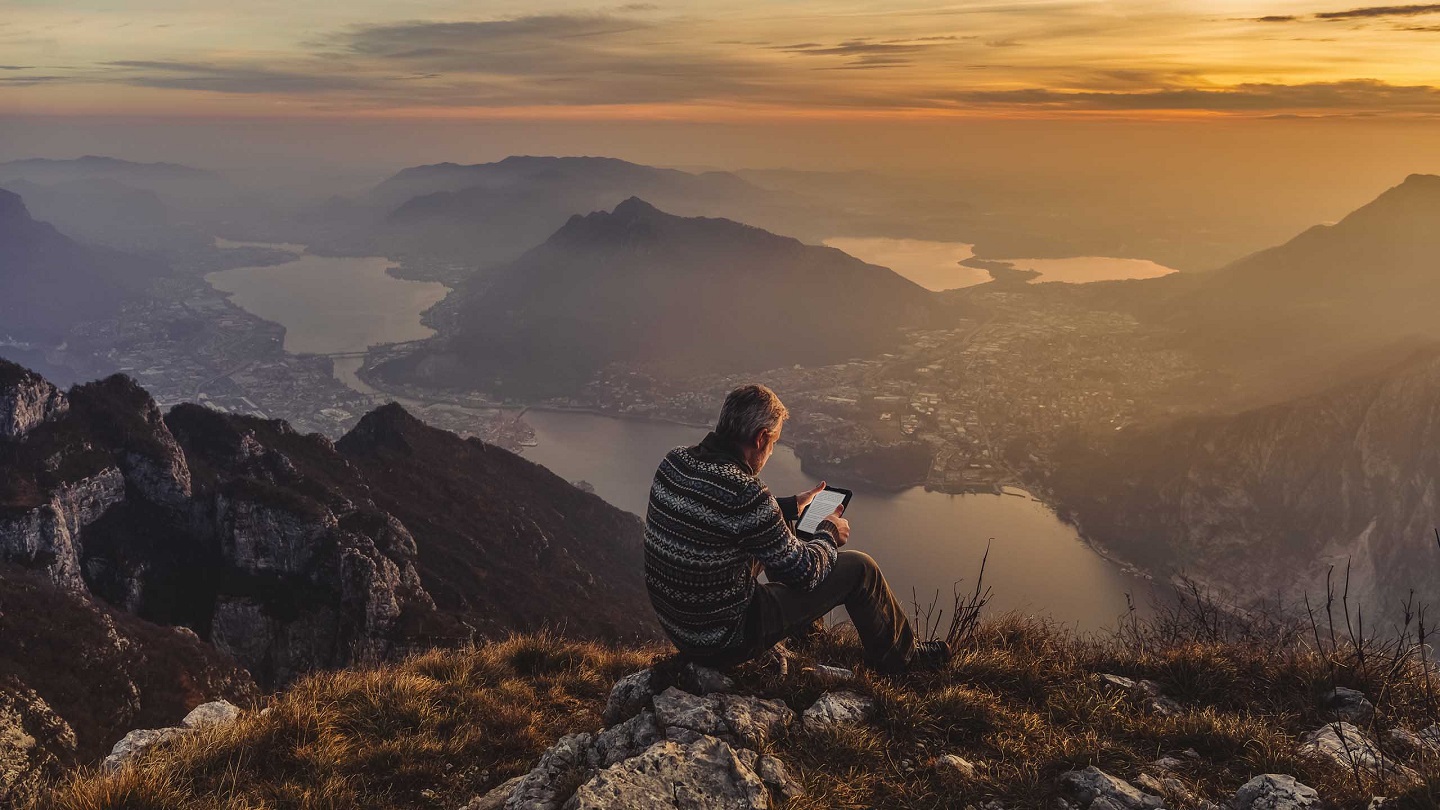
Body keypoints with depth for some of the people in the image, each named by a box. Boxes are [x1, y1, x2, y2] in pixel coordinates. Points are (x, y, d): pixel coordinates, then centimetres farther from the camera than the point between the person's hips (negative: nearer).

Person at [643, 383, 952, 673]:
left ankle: (806, 633, 50)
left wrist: (791, 507, 22)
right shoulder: (745, 492, -29)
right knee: (859, 568, 3)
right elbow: (804, 572, -16)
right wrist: (828, 536, 5)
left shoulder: (674, 462, -6)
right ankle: (899, 657, 29)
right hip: (725, 642, -8)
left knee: (775, 536, 28)